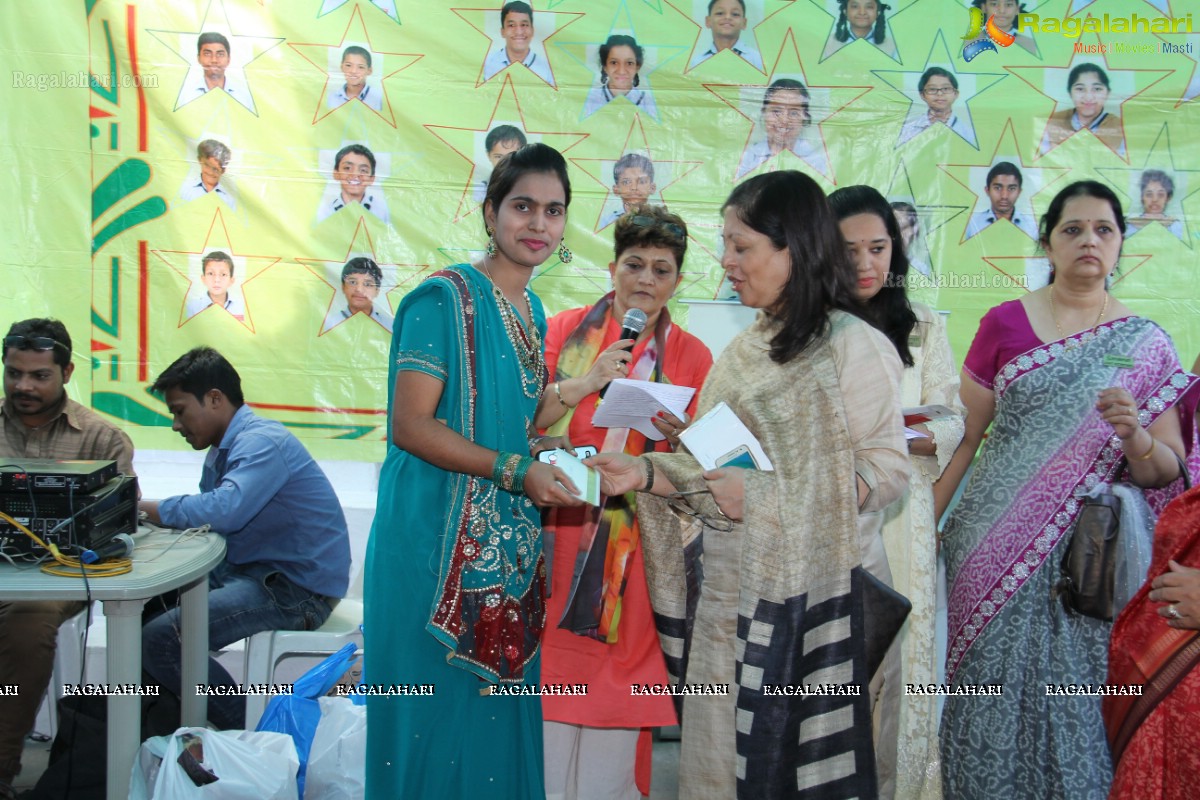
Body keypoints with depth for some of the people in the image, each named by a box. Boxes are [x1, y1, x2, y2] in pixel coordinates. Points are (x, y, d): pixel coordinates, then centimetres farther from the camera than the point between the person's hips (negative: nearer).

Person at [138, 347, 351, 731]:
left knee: (160, 638, -20)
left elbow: (225, 510, -32)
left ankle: (246, 730, -5)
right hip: (245, 571, 10)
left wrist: (143, 507, -20)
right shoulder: (221, 448, 15)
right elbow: (210, 515, 11)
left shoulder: (263, 442, -18)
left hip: (296, 588, -10)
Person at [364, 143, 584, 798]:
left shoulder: (532, 310, 13)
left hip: (509, 541, 8)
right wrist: (514, 471, -21)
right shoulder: (445, 299, -12)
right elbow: (409, 425, -17)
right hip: (441, 536, -7)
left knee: (499, 707, 14)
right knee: (440, 710, 2)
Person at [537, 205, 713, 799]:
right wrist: (584, 385, -16)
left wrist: (675, 437, -13)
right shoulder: (566, 329, 4)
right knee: (553, 668, 2)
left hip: (635, 543, 1)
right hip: (559, 530, 0)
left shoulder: (691, 356, 6)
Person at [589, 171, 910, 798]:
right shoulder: (744, 349, 12)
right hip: (727, 588, 7)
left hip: (802, 593, -7)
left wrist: (770, 500, -19)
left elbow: (887, 469, -13)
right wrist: (644, 473, -3)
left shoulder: (852, 345, -9)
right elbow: (714, 468, 12)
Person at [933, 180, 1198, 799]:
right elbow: (964, 435, 6)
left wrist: (1136, 436, -16)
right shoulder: (1004, 324, 4)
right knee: (992, 684, 3)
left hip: (1091, 555, 1)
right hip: (996, 547, 0)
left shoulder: (1145, 344, 6)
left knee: (1078, 694, 2)